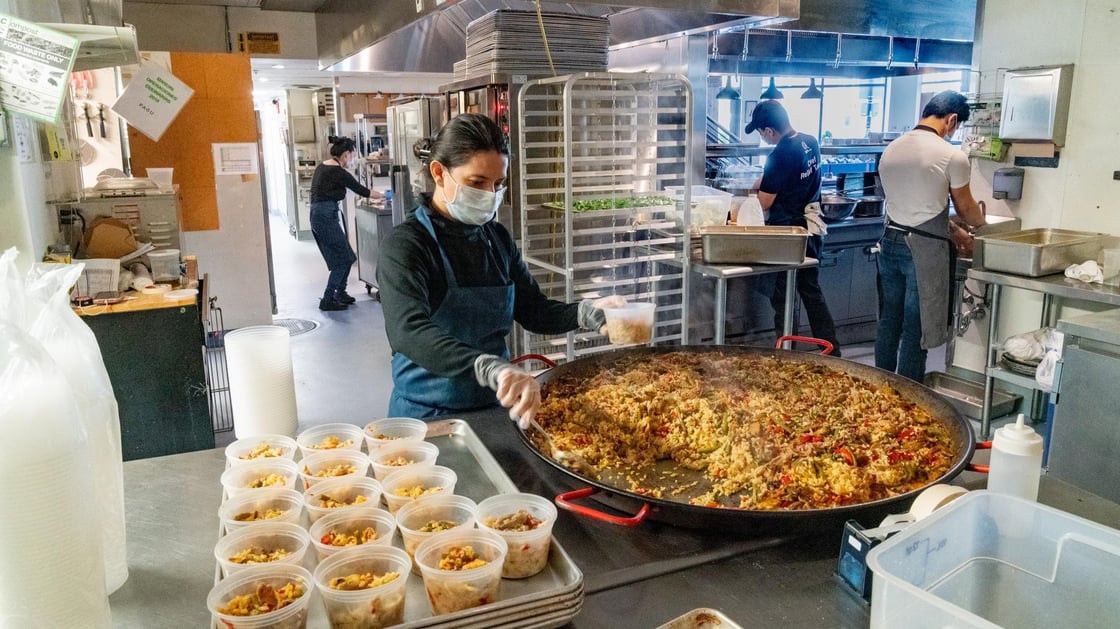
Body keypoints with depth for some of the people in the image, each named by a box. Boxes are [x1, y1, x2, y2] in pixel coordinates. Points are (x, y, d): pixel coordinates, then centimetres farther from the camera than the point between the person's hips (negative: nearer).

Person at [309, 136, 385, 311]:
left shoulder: (321, 167, 13)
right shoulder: (338, 172, -12)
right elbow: (361, 190, -4)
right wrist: (383, 195, 10)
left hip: (317, 216, 9)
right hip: (327, 218, -9)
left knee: (346, 257, 15)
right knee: (342, 260, 0)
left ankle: (340, 293, 26)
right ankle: (327, 300, 2)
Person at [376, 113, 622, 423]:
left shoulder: (498, 238, 6)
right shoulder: (405, 245, -13)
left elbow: (533, 310, 11)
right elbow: (409, 332, -29)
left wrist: (588, 312, -9)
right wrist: (491, 368, -44)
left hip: (498, 407, 5)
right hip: (430, 417, -5)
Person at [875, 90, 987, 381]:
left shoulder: (891, 149, 9)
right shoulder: (952, 156, -11)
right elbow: (966, 209, 3)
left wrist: (952, 230, 24)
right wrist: (981, 221, 26)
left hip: (891, 241, 6)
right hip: (925, 249, -6)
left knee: (888, 322, 14)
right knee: (915, 330, 2)